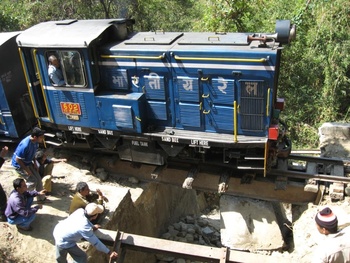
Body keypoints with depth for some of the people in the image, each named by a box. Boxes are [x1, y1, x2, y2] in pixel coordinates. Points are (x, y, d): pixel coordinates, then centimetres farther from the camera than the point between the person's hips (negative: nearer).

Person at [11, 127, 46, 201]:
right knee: (33, 181, -8)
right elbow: (18, 159, -28)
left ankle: (41, 197, 25)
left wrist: (34, 163, 2)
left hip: (28, 163, 8)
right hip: (19, 165, -8)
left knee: (38, 179, 7)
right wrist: (27, 170, -20)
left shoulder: (35, 142, -12)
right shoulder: (25, 145, -37)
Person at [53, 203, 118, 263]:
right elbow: (95, 242, -26)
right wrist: (109, 252, -18)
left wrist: (92, 226, 26)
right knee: (82, 258, 8)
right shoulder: (85, 227, -35)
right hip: (64, 242, -8)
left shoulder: (81, 211, -16)